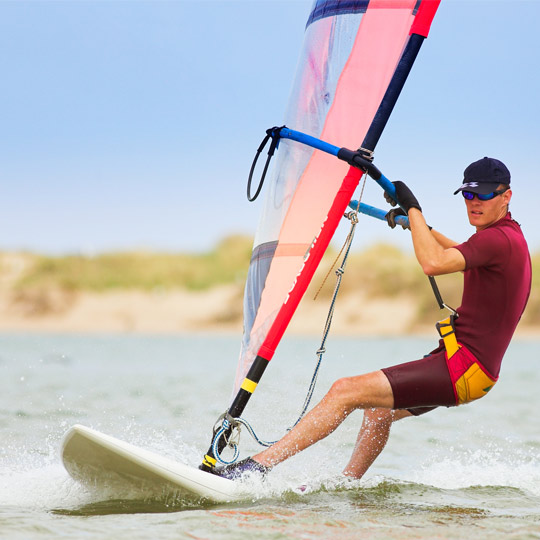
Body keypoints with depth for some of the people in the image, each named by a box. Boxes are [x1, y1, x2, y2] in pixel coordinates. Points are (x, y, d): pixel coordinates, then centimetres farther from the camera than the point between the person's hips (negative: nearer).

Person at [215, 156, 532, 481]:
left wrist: (412, 207, -20)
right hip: (472, 366, 11)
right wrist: (417, 223, 38)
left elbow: (433, 263, -31)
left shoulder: (499, 238, -16)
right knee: (379, 410, 29)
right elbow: (466, 256, 40)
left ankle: (256, 466, -18)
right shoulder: (510, 235, 17)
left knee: (346, 391, -16)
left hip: (465, 366, -11)